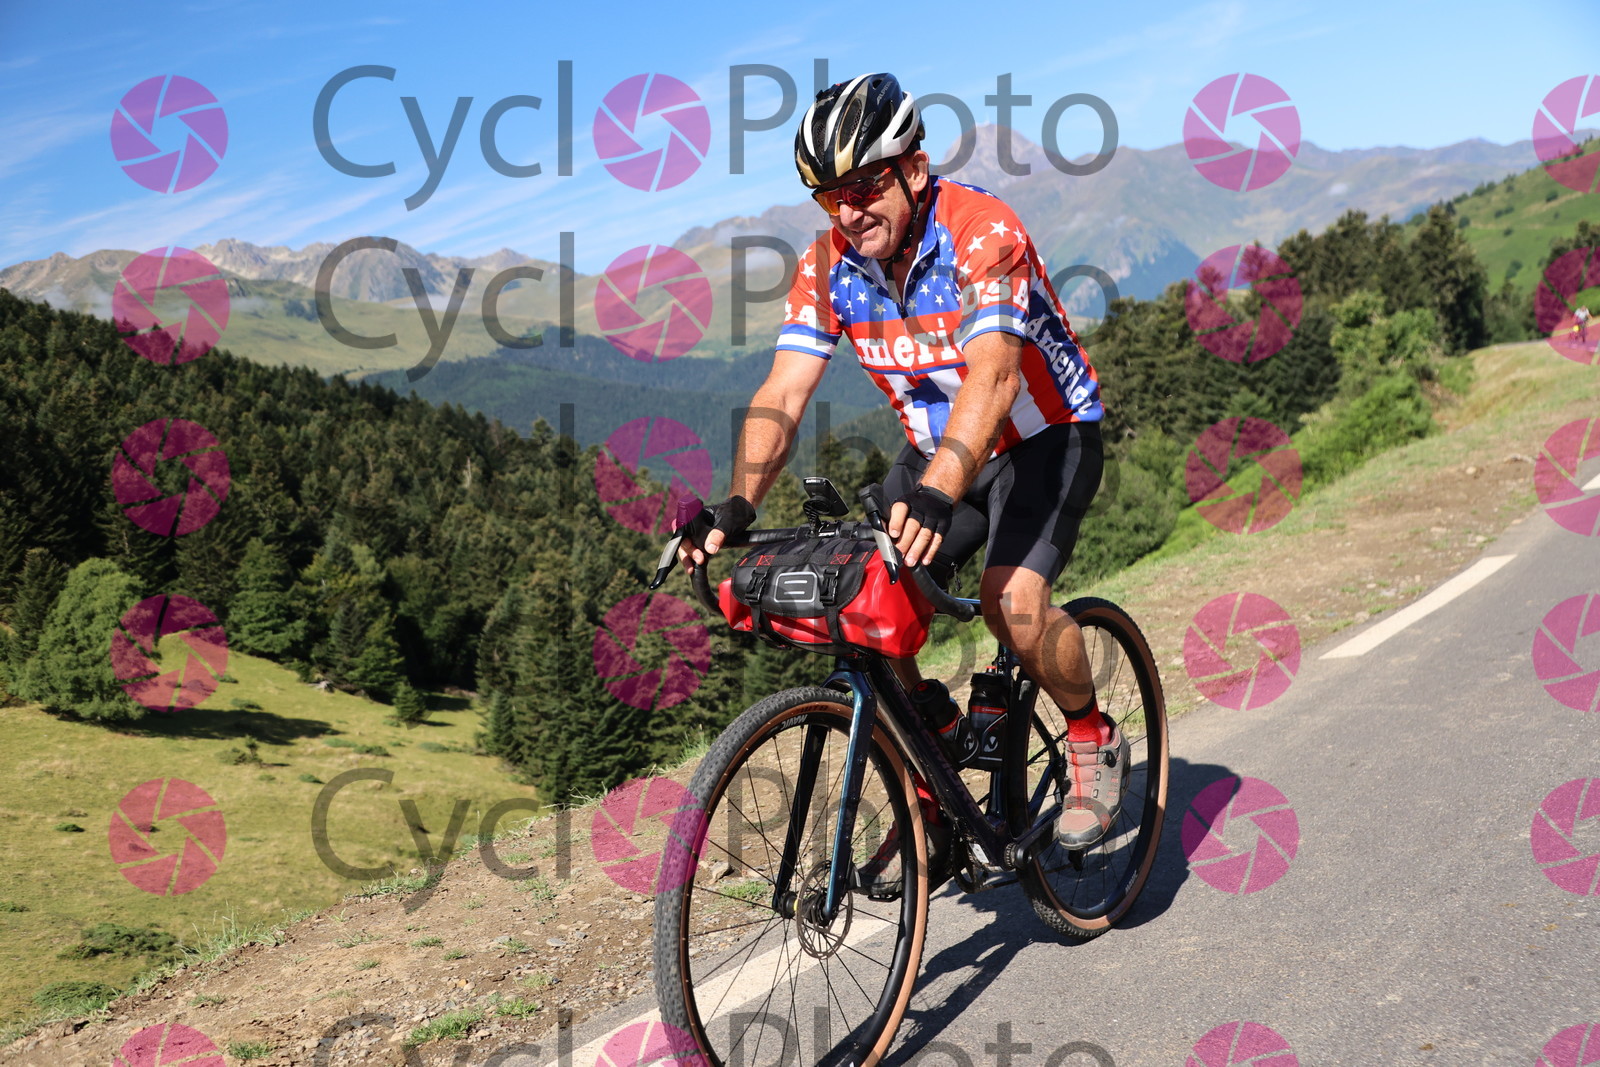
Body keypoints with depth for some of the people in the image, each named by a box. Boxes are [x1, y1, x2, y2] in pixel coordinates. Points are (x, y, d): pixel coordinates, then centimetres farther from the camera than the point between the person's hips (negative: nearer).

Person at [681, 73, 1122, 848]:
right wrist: (737, 508, -33)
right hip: (936, 448, 6)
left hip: (1045, 437, -5)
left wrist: (935, 498, -56)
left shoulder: (981, 232, -27)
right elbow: (783, 394, -17)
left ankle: (1095, 741, 2)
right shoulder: (826, 265, -11)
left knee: (1011, 599, -28)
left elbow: (992, 378, -41)